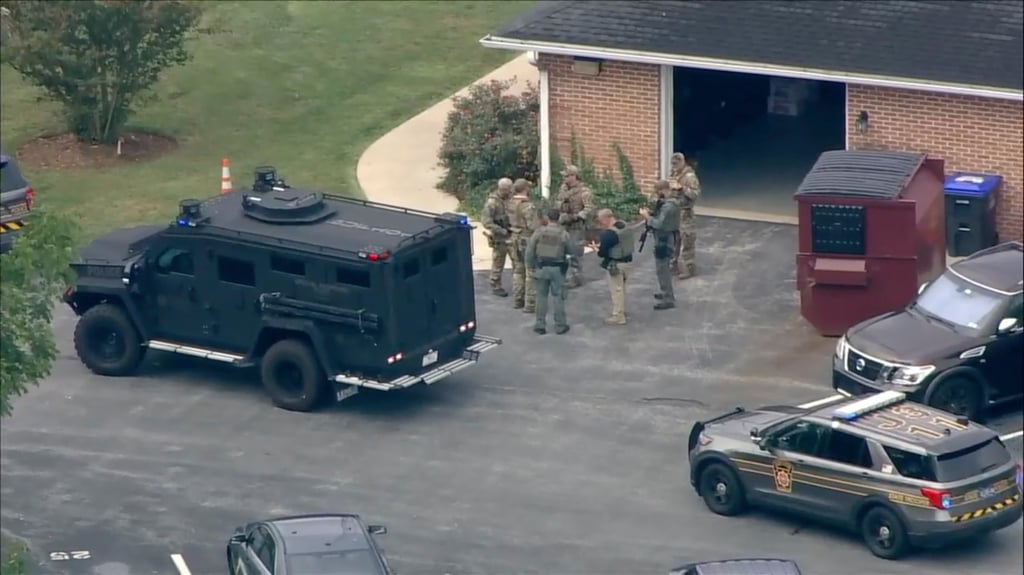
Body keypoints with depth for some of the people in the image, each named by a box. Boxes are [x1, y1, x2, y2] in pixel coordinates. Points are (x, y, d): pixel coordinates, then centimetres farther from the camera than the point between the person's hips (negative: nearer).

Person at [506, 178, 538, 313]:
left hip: (515, 239, 8)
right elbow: (533, 226, -22)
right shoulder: (528, 206, -22)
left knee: (518, 270, 19)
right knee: (531, 272, 0)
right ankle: (530, 304, 1)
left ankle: (517, 300, 26)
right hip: (528, 240, -8)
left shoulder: (511, 204, 1)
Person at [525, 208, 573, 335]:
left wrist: (531, 265, 7)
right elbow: (571, 250, 0)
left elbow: (530, 250, -4)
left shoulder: (539, 232, -6)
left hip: (542, 267, 1)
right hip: (557, 268, -1)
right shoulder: (563, 233, -8)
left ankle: (540, 325, 12)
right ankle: (560, 325, 10)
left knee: (541, 296, 10)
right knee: (558, 296, 6)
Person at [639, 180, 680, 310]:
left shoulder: (668, 206, -25)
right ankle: (666, 292, 38)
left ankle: (668, 299, -3)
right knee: (664, 267, 24)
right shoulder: (667, 202, 7)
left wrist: (647, 216, -17)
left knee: (662, 268, -6)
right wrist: (651, 213, 2)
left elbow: (659, 223, -29)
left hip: (665, 240, -11)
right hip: (665, 238, 11)